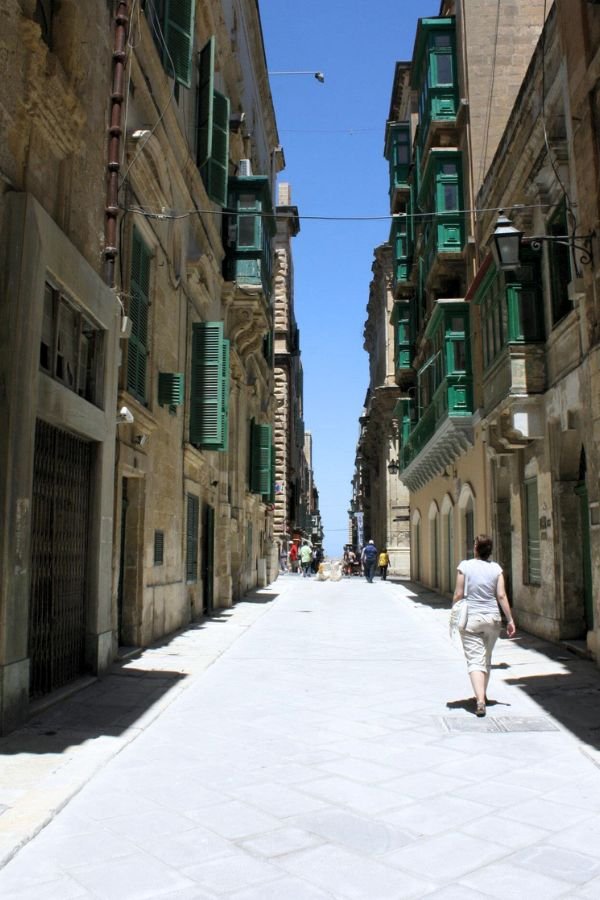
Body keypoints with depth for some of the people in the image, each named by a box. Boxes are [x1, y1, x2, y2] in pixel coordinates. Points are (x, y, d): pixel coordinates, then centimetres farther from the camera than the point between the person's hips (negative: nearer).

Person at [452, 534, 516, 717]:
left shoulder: (465, 566, -7)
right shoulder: (496, 568, 0)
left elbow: (459, 594, -6)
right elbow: (501, 596, -4)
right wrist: (510, 620, 2)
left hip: (470, 618, -3)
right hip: (492, 618, 3)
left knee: (475, 660, -4)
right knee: (487, 659, 20)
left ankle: (480, 701, -18)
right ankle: (482, 694, 35)